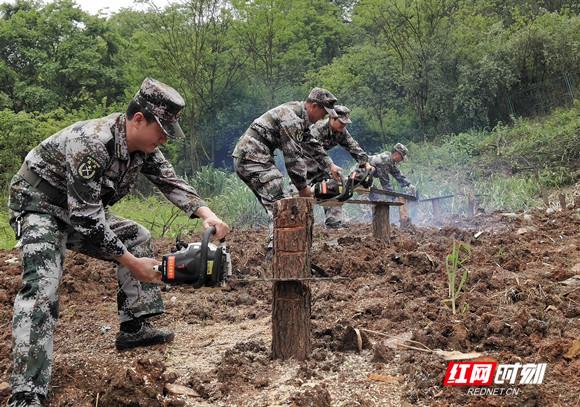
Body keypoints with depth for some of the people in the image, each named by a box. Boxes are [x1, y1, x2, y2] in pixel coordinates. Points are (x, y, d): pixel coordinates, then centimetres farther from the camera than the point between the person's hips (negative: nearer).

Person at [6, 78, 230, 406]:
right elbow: (87, 219, -33)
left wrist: (207, 214, -17)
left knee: (137, 238, 9)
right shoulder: (91, 144, -34)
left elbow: (171, 182, 0)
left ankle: (134, 327, 14)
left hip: (84, 211, 9)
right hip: (40, 208, -9)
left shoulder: (143, 145, -7)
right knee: (43, 284, -26)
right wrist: (132, 264, -28)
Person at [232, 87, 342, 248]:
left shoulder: (300, 115, 16)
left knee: (274, 204, 14)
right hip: (253, 158, -11)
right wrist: (303, 187, -9)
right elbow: (293, 156, -17)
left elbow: (311, 144, 29)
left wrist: (330, 165, 27)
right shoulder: (292, 118, -17)